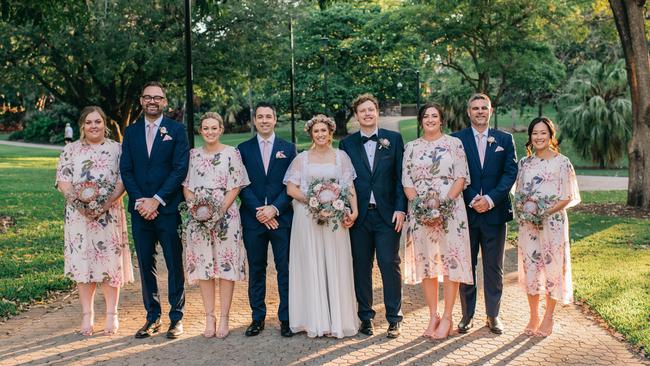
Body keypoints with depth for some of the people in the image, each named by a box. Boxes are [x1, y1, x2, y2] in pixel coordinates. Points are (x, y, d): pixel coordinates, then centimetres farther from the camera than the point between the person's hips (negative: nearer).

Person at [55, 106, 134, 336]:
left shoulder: (116, 149, 4)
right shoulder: (70, 150, 8)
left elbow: (123, 180, -3)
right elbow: (63, 181, 1)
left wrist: (107, 203, -16)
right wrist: (78, 200, -16)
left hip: (109, 214, -1)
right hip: (79, 214, 1)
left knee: (110, 261, 1)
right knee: (82, 263, 3)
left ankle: (111, 315, 12)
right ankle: (87, 315, 14)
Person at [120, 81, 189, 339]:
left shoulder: (176, 130, 0)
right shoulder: (131, 132, 11)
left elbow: (180, 169, -7)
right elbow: (126, 170, 6)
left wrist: (156, 200, -13)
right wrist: (139, 201, -8)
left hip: (168, 209, -3)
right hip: (140, 209, 4)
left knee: (175, 265, 3)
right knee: (146, 265, 9)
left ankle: (176, 317, 14)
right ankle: (152, 317, 19)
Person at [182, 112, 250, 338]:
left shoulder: (231, 154, 1)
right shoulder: (193, 155, 10)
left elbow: (236, 187, -3)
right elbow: (186, 186, 9)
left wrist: (220, 210, -13)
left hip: (225, 216, -2)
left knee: (226, 265, -2)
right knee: (203, 266, 4)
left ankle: (224, 318, 6)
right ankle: (209, 317, 13)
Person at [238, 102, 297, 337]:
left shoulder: (288, 148, 7)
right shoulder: (243, 149, 7)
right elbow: (242, 185, 1)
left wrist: (275, 208, -12)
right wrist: (259, 211, -10)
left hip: (282, 217, -1)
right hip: (253, 218, 1)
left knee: (285, 269, 2)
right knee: (256, 270, 7)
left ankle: (286, 318, 10)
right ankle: (258, 318, 16)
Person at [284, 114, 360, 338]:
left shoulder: (341, 156, 8)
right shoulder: (302, 158, 7)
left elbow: (350, 188, 4)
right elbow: (291, 189, 2)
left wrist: (354, 211, -11)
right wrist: (311, 199, -12)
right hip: (307, 218, 0)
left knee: (336, 267, 2)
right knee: (311, 267, 1)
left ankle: (338, 319, 10)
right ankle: (315, 320, 8)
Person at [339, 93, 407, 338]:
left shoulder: (393, 139, 6)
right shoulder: (347, 144, 8)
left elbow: (401, 176, 3)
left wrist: (400, 208, -6)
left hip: (388, 214, -1)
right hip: (359, 215, 1)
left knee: (390, 264, -1)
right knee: (361, 266, 6)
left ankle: (393, 319, 9)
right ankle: (366, 316, 17)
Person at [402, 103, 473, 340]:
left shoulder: (454, 143, 5)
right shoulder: (411, 147, 11)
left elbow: (461, 178, -1)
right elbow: (406, 182, 7)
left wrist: (445, 203, -13)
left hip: (450, 209, -2)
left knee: (451, 260, -4)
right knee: (425, 262, 4)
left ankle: (447, 317, 4)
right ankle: (433, 316, 13)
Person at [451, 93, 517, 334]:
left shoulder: (504, 139, 8)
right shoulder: (456, 139, 3)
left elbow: (511, 172, 0)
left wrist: (491, 199, -12)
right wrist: (472, 201, -12)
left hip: (494, 212, 1)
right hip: (465, 212, -1)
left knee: (494, 267, 7)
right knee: (466, 266, 6)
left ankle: (493, 315, 17)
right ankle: (467, 315, 15)